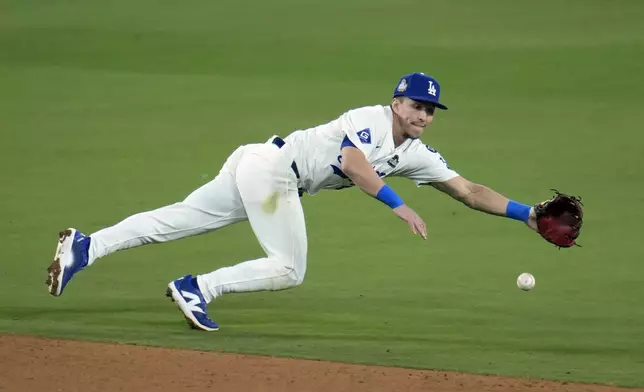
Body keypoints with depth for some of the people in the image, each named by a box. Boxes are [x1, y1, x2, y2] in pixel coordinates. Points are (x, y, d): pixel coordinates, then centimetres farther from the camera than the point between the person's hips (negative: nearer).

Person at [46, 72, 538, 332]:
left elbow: (469, 191, 10)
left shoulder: (418, 156, 11)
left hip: (265, 174, 7)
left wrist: (525, 214, 2)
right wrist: (399, 207, -34)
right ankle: (196, 288, -6)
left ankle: (87, 246, -1)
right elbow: (353, 165, -29)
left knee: (179, 220, 3)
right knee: (289, 268, -8)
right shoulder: (371, 119, -12)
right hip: (270, 164, -7)